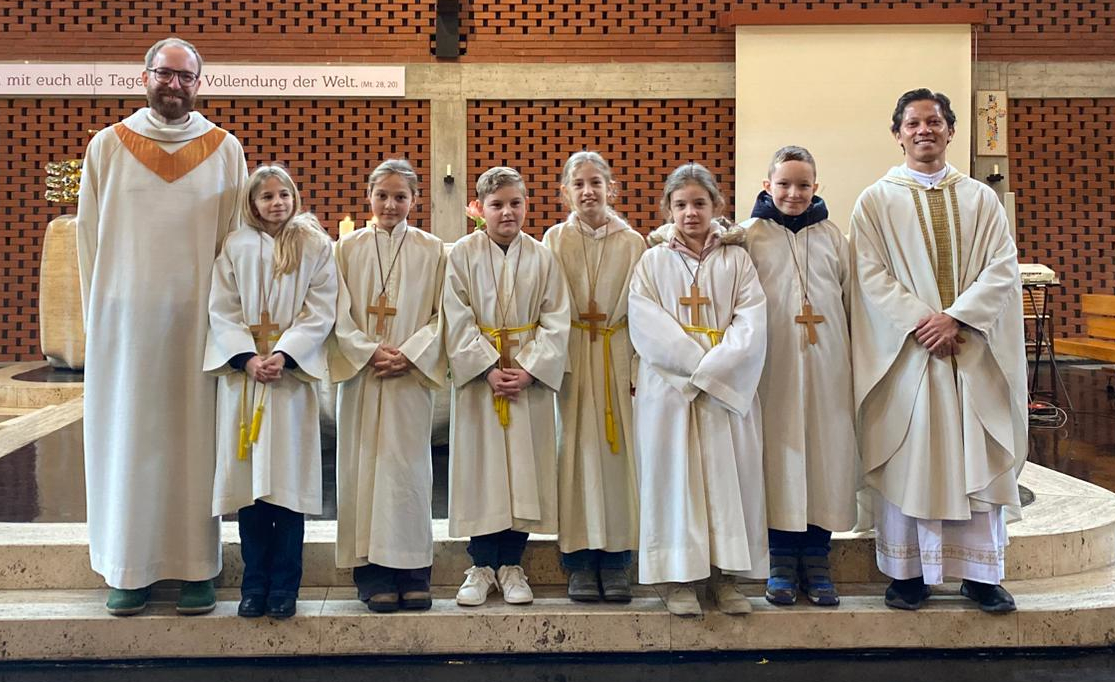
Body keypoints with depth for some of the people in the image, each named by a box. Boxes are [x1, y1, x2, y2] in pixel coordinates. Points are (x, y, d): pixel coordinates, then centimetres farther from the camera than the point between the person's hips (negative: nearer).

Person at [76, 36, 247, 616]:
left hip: (198, 318, 0)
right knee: (127, 438, 4)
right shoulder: (108, 146, 6)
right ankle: (130, 568, 14)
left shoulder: (225, 151, 5)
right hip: (125, 318, 1)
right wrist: (97, 312, 2)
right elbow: (88, 233, 7)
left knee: (196, 437, 2)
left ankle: (198, 568, 10)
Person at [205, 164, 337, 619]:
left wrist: (284, 354, -13)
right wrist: (248, 357, -10)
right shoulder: (235, 246, 10)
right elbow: (222, 309, 4)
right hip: (242, 370, 2)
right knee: (248, 474, 2)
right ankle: (254, 583, 12)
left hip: (293, 370, -1)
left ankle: (284, 585, 7)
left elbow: (321, 310, -1)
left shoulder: (316, 246, 6)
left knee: (288, 475, -2)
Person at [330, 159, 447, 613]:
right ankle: (372, 575, 7)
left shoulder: (432, 251, 6)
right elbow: (339, 315, 3)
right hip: (360, 373, 1)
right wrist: (370, 352, -10)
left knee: (409, 467, -1)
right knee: (363, 465, 0)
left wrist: (408, 354, -10)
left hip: (412, 375, -1)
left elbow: (442, 316, 2)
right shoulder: (348, 248, 8)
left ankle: (412, 572, 7)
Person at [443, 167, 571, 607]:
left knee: (525, 468, 4)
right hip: (477, 376, -1)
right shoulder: (462, 255, 0)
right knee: (480, 468, 3)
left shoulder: (542, 258, 4)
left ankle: (511, 566, 17)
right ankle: (482, 566, 15)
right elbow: (458, 321, -5)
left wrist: (530, 368, -12)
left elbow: (555, 322, 0)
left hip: (530, 377, 1)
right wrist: (489, 368, -14)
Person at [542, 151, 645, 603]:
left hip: (619, 357, 1)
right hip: (572, 357, 0)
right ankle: (581, 564, 8)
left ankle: (616, 563, 9)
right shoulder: (555, 240, 5)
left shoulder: (633, 243, 5)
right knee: (578, 451, 0)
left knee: (620, 449, 0)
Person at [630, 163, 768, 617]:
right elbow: (645, 323, -5)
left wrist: (711, 368, -14)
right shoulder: (653, 261, 7)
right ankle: (678, 575, 6)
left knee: (728, 473, 2)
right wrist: (696, 360, -14)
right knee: (673, 473, -1)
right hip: (668, 387, -1)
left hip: (729, 387, 1)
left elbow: (752, 323, -3)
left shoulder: (736, 259, 8)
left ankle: (726, 571, 11)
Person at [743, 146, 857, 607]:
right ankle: (782, 564, 14)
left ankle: (815, 561, 17)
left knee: (827, 457, 4)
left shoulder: (832, 236, 11)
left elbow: (850, 298, 12)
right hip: (775, 368, -2)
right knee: (779, 457, 1)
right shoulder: (750, 236, 2)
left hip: (826, 365, 3)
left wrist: (853, 359, 7)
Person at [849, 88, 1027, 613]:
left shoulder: (981, 200, 11)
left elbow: (1002, 268, 1)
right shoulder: (875, 202, 5)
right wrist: (920, 321, -16)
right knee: (905, 459, 1)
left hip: (974, 349, 2)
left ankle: (980, 571, 15)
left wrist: (955, 317, -14)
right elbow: (871, 275, -5)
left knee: (978, 459, 4)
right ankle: (907, 571, 12)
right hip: (905, 352, -2)